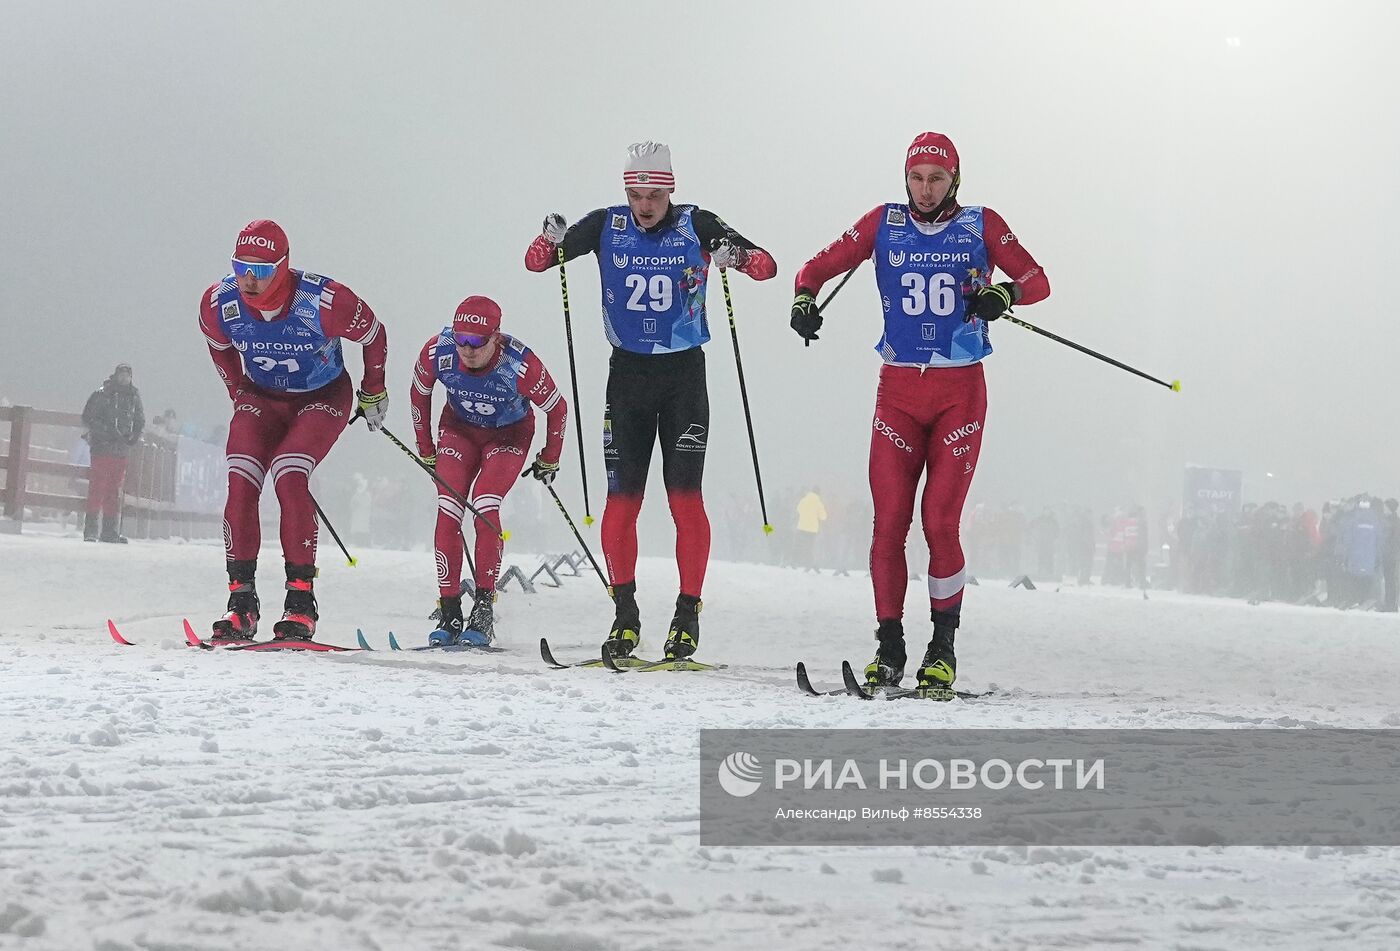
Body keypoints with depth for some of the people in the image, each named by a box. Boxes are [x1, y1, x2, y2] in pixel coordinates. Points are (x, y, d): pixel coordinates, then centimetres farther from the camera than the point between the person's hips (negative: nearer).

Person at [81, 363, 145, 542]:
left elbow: (140, 421, 20)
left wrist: (134, 437, 0)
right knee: (97, 489, -8)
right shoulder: (101, 395, -2)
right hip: (102, 447, -5)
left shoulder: (134, 397, 12)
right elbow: (88, 418, -6)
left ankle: (110, 532, 11)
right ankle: (91, 531, -8)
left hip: (121, 451, 5)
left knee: (115, 492, 8)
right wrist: (108, 431, -16)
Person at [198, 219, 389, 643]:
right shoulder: (218, 303, -18)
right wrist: (240, 396, 14)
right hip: (262, 397, 4)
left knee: (289, 477, -27)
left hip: (323, 397, -4)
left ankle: (301, 603, -23)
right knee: (240, 484, -19)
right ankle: (241, 603, -15)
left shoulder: (324, 301, -29)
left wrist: (373, 391, 6)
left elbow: (374, 336, -8)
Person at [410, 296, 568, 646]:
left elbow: (557, 409, -15)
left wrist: (550, 459, -2)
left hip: (509, 435, -3)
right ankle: (449, 614, -9)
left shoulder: (520, 365, -35)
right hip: (459, 429, 3)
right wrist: (425, 449, 5)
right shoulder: (436, 352, -27)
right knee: (448, 512, -14)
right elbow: (419, 393, -3)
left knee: (485, 508, -23)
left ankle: (483, 609, -17)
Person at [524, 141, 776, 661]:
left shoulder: (695, 225, -4)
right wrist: (552, 239, -20)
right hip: (628, 371, 2)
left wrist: (735, 256, -29)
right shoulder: (607, 226, -1)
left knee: (685, 497, -7)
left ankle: (688, 615, -1)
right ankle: (625, 613, 7)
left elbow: (766, 266, -7)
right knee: (622, 497, -2)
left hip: (685, 371, -2)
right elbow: (536, 262, 2)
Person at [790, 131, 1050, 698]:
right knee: (888, 521, -5)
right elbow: (821, 265, 10)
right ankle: (889, 649, 2)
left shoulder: (981, 226, 3)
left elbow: (1037, 280, 3)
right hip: (899, 390, 2)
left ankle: (943, 651, 2)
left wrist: (1003, 294, -19)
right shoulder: (885, 224, 7)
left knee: (940, 520, -9)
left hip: (960, 391, -2)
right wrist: (804, 297, -12)